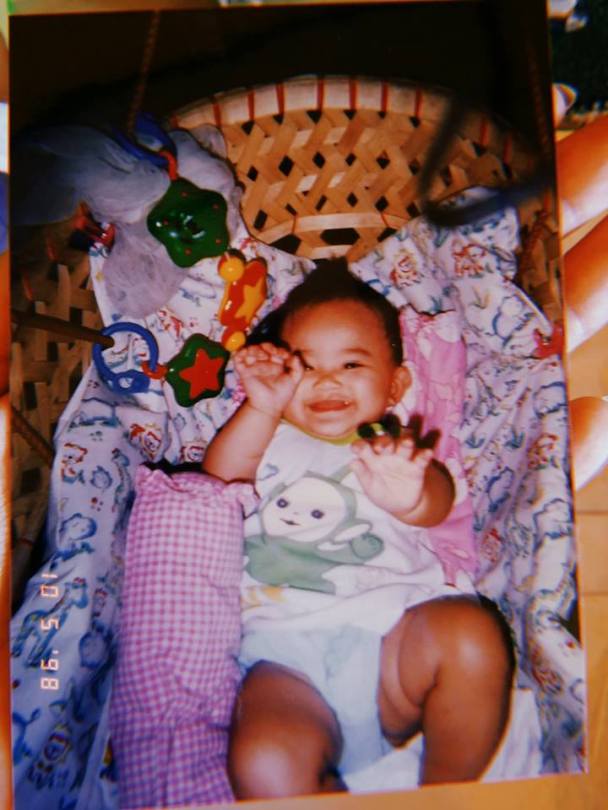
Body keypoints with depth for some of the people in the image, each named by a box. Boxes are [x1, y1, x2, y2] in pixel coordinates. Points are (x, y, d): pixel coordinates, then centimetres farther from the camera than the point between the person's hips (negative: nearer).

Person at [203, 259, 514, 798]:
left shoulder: (396, 452, 16)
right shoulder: (270, 442, 21)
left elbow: (435, 507, -4)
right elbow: (217, 480, 3)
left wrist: (410, 494, -30)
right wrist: (262, 409, -12)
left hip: (391, 636, 1)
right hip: (287, 655, 0)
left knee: (472, 634, -27)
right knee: (264, 766, -28)